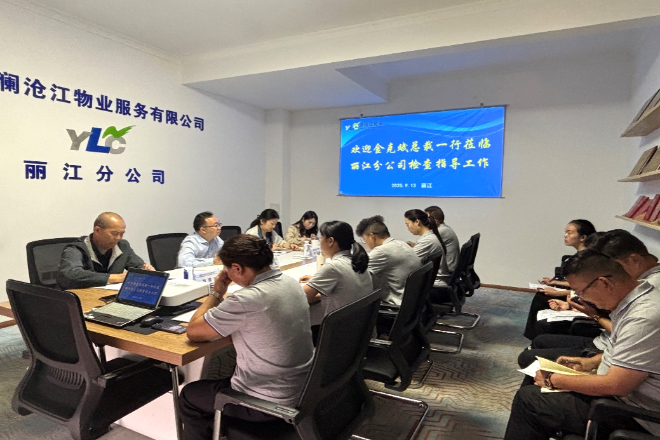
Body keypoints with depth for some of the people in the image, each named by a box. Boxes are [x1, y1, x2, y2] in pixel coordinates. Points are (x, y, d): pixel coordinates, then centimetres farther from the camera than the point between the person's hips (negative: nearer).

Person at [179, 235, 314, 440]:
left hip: (268, 402, -7)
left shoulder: (246, 300, -29)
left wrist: (216, 293, -4)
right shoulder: (291, 283, -4)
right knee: (224, 375, 33)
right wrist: (224, 297, 5)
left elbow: (193, 332, -15)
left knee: (188, 396, 19)